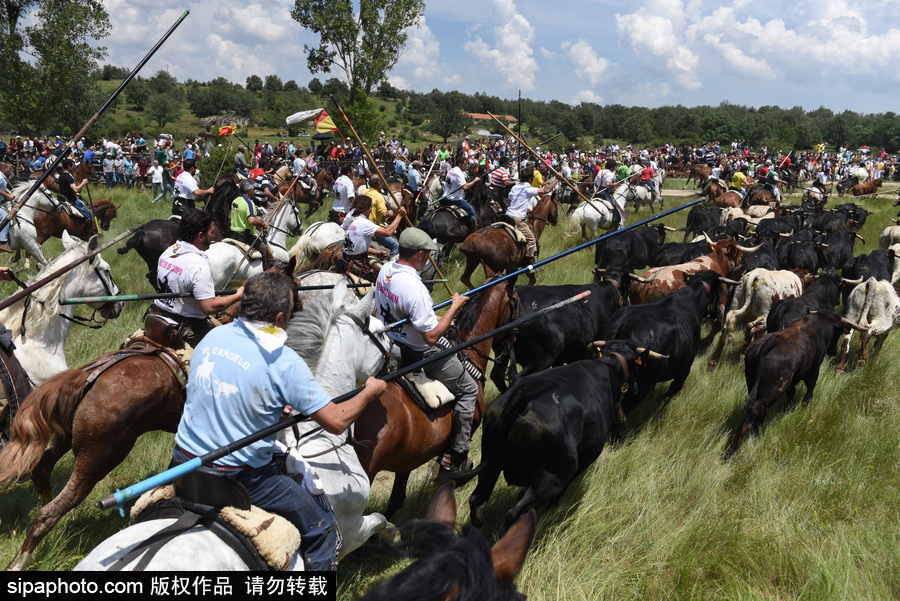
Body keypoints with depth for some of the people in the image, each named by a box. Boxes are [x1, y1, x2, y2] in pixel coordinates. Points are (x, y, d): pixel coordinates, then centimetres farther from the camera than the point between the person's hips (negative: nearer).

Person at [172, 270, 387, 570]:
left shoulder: (213, 336, -1)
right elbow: (336, 422, -15)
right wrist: (370, 392, 3)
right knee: (322, 529, 10)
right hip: (240, 476, -6)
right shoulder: (284, 363, -19)